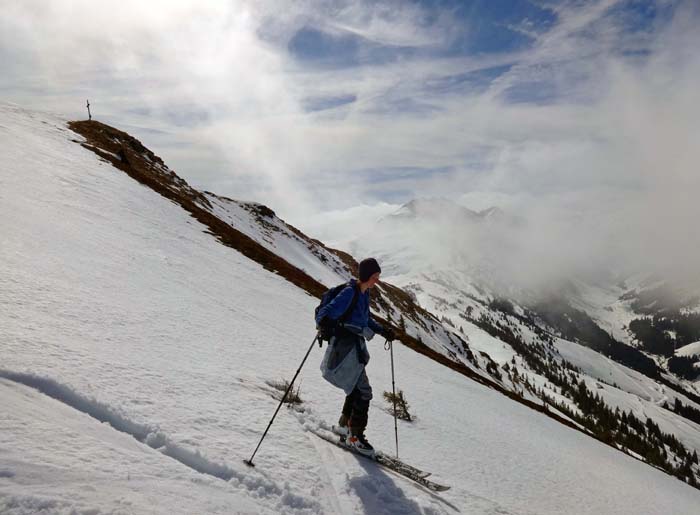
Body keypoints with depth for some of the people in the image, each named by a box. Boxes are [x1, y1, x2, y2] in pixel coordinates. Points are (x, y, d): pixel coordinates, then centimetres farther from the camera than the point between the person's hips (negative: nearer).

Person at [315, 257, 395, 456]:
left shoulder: (364, 293, 8)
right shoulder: (349, 293, -19)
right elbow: (323, 315, -26)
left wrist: (383, 331, 20)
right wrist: (327, 322, -47)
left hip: (357, 348, 9)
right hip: (344, 349, -9)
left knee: (356, 389, 20)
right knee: (363, 391, -7)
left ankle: (344, 425, 39)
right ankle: (356, 435, 7)